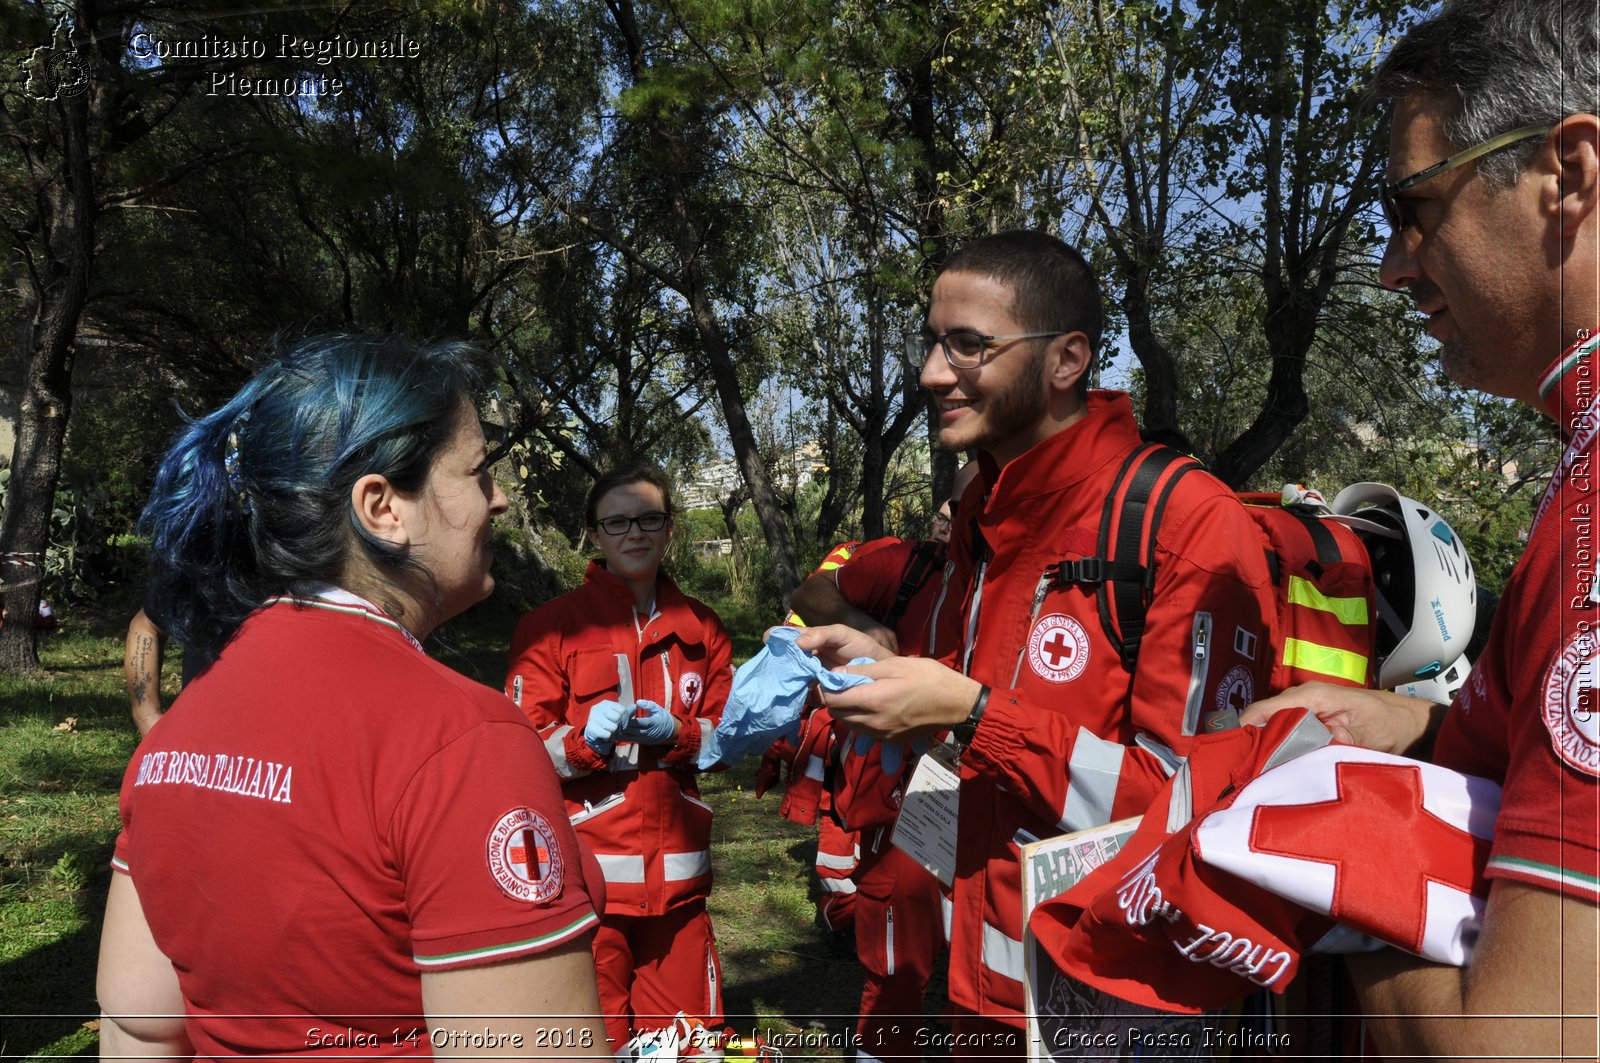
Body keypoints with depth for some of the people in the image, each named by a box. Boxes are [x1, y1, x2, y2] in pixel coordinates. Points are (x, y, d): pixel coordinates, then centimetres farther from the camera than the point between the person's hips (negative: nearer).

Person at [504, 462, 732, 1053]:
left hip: (678, 873, 4)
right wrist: (584, 740, -23)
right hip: (587, 872, -3)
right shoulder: (551, 626, -2)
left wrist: (676, 733, -9)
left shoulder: (702, 628, 11)